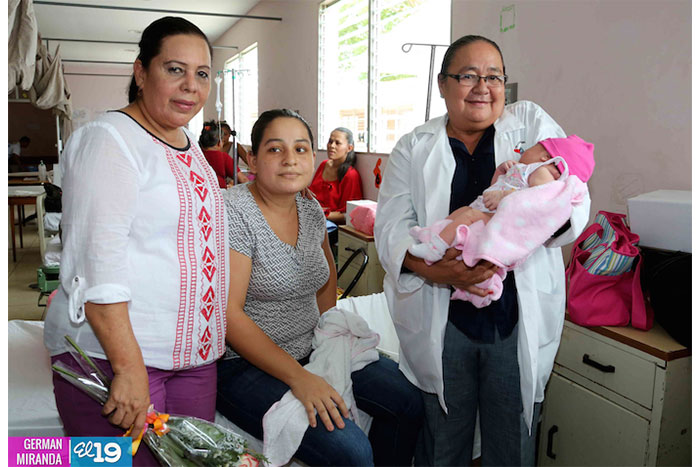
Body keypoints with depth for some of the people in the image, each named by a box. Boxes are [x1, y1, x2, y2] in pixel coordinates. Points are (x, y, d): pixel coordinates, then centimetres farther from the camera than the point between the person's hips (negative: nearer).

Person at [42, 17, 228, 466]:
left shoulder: (190, 146, 14)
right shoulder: (108, 139, -11)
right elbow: (98, 261, -19)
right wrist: (128, 368, -23)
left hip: (194, 357, 8)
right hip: (111, 354, -7)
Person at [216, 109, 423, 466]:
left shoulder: (311, 209, 5)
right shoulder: (234, 212, -17)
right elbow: (228, 313, -22)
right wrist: (298, 377, -26)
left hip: (309, 351, 7)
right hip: (245, 364, -7)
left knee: (408, 402, 1)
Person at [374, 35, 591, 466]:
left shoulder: (533, 123, 6)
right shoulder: (414, 148, 6)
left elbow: (576, 202, -4)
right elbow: (391, 228, -4)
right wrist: (436, 269, -24)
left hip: (521, 316, 1)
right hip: (439, 319, 0)